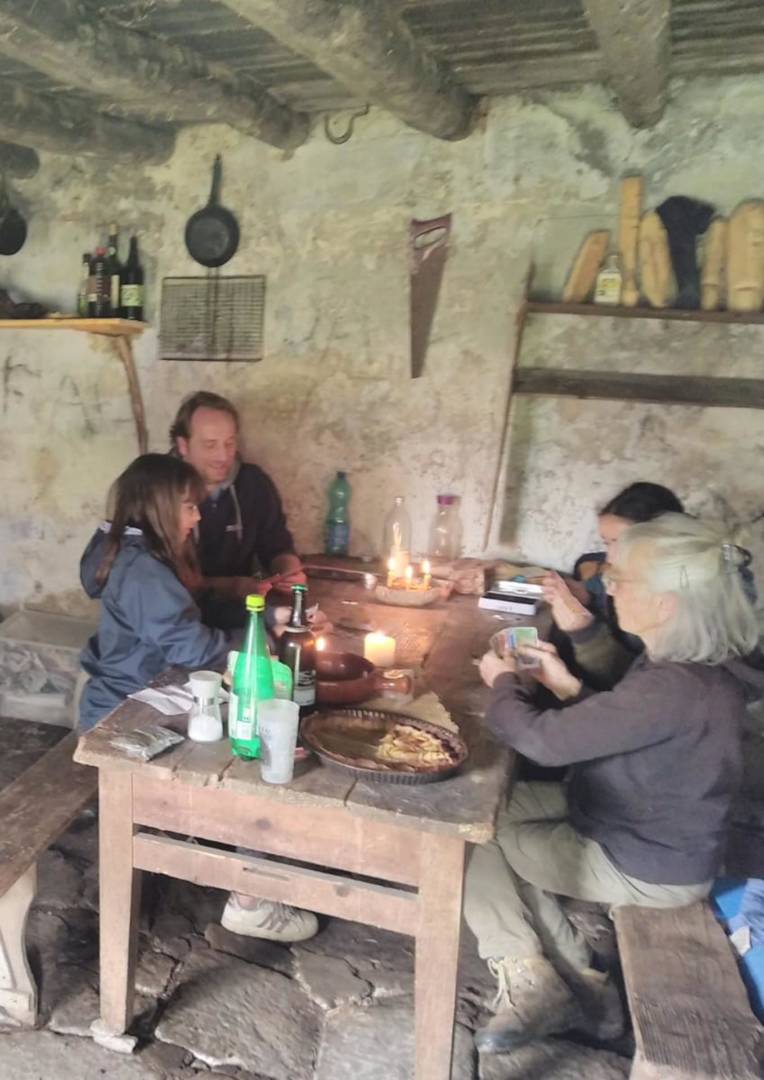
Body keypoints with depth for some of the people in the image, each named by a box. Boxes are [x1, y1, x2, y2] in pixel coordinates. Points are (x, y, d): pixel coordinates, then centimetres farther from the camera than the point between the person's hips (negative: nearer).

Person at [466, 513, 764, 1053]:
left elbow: (542, 739, -31)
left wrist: (503, 681, -11)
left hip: (646, 869, -9)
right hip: (640, 826, 9)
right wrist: (568, 686, -3)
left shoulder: (674, 689, -35)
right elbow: (616, 727, 12)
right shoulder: (692, 663, -3)